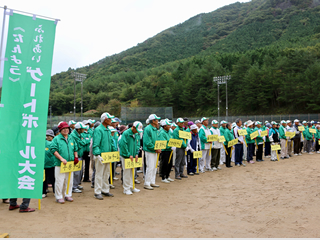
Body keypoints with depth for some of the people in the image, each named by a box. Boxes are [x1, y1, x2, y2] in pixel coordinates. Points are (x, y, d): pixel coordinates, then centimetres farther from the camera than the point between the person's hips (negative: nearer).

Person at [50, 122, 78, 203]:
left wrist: (76, 157, 5)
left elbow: (75, 149, 22)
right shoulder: (56, 139, -3)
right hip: (60, 164, -5)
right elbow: (53, 150, -12)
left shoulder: (71, 139, 15)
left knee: (69, 180, 12)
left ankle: (68, 195, 25)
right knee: (59, 181, -1)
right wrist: (61, 158, -19)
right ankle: (59, 197, 11)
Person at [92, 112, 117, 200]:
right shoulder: (98, 130, -14)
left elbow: (111, 142, 20)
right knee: (99, 174, -1)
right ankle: (97, 192, 8)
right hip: (101, 156, -8)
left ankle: (105, 190, 27)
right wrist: (98, 155, -28)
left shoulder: (108, 130, 12)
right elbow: (95, 144, -21)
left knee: (106, 174, 15)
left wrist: (115, 151, 12)